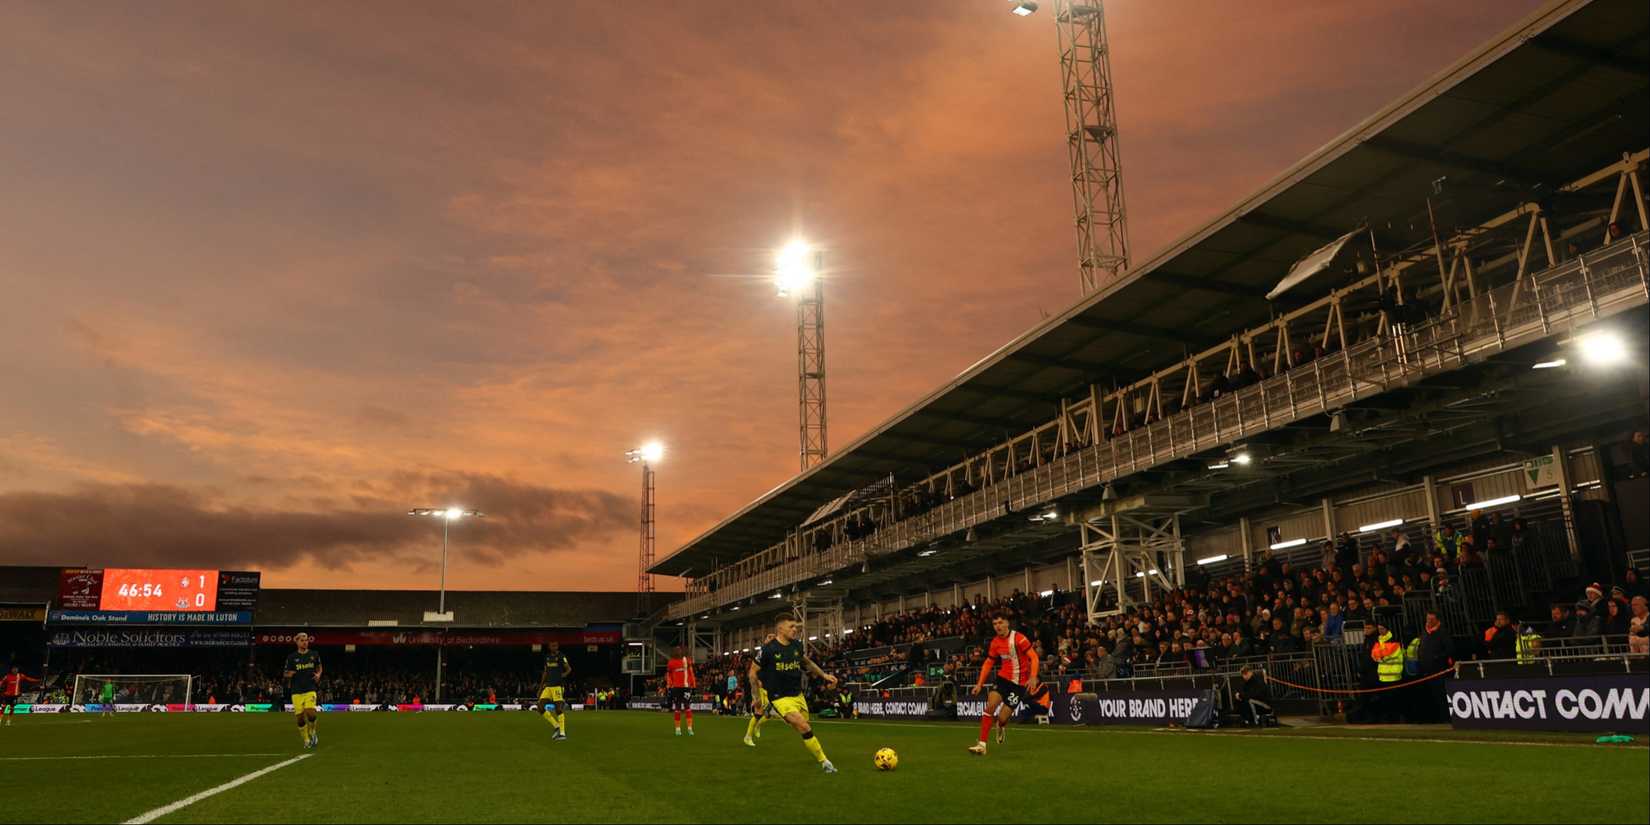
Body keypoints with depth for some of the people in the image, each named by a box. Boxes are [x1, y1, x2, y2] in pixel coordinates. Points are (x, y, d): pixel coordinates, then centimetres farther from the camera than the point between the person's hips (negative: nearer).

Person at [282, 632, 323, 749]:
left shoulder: (314, 655, 6)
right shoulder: (291, 657, 3)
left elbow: (319, 667, 21)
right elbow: (285, 673, 10)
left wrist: (318, 675, 1)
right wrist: (289, 674, -13)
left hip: (310, 689, -1)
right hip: (296, 691, 1)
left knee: (310, 712, -19)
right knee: (300, 717, -1)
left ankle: (313, 732, 9)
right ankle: (306, 740, 17)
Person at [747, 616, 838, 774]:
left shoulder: (797, 646, 2)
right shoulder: (768, 649, -14)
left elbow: (808, 663, 22)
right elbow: (753, 672, -5)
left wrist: (824, 675, 12)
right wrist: (758, 696, -3)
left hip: (798, 694, 6)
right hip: (780, 697, -6)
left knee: (804, 730, 9)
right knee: (804, 727, -19)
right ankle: (824, 762, -10)